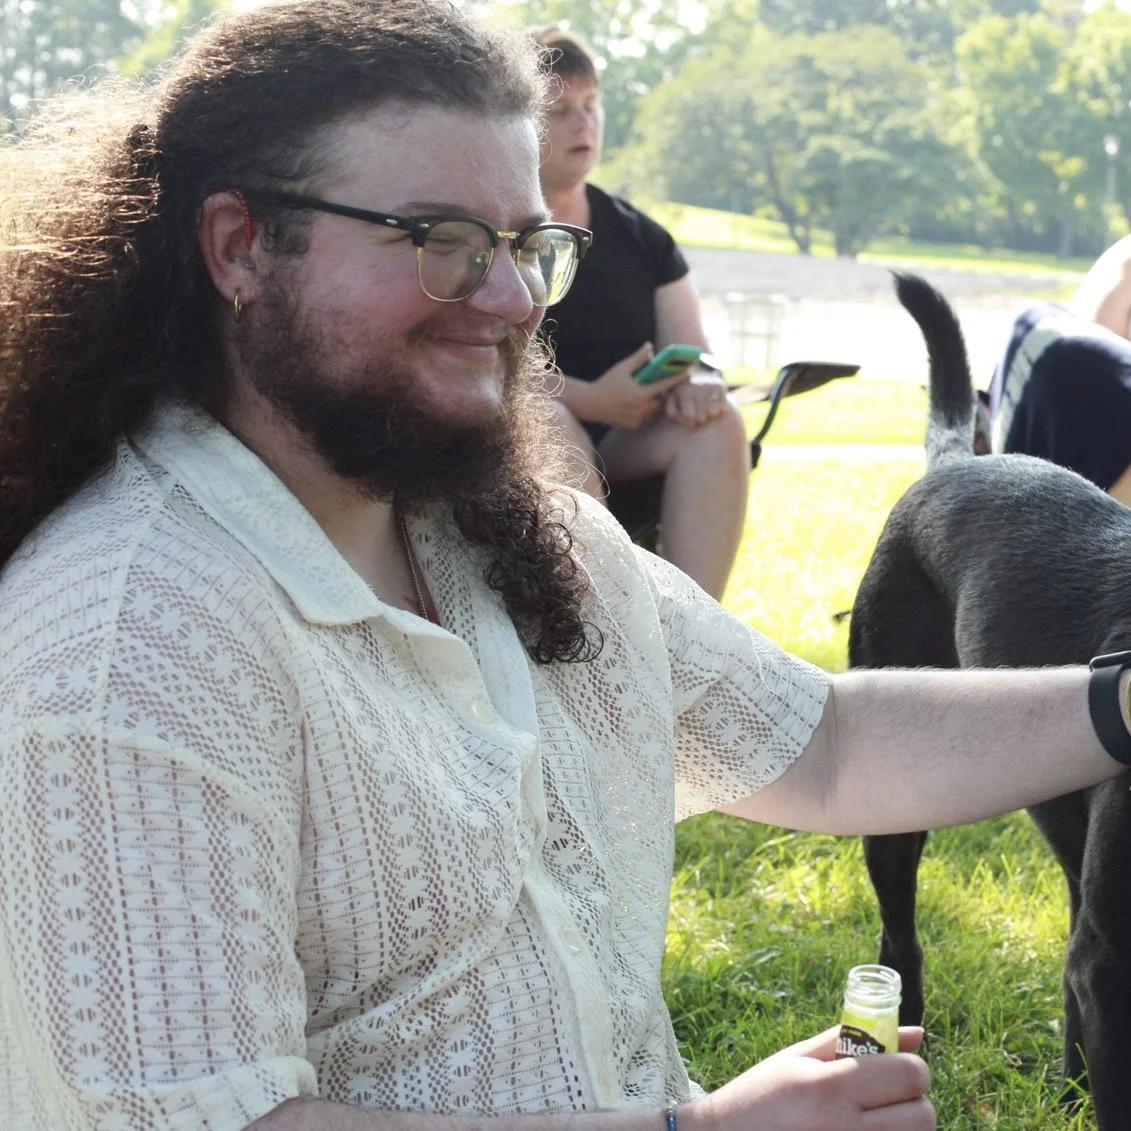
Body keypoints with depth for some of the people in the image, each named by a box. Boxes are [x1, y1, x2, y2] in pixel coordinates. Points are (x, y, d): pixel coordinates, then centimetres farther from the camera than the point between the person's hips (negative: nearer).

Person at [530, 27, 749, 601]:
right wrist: (589, 400, -24)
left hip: (628, 445, 4)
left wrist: (695, 383, -15)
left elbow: (692, 354, 12)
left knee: (718, 421, -25)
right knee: (550, 426, -36)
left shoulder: (642, 238, 17)